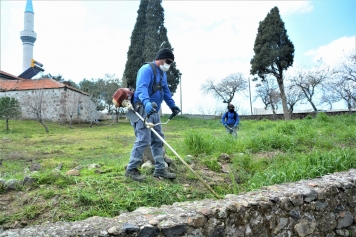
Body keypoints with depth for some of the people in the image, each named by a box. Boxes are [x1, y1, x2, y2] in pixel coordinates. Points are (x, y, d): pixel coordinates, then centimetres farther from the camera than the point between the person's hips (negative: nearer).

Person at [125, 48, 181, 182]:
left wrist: (173, 106, 29)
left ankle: (160, 169, 16)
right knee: (143, 140, -13)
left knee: (158, 140, 9)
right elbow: (141, 88, -27)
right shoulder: (147, 69, -11)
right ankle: (131, 169, 0)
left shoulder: (163, 73, 19)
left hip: (154, 111, 10)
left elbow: (166, 91, 31)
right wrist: (147, 103, -44)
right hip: (143, 109, -9)